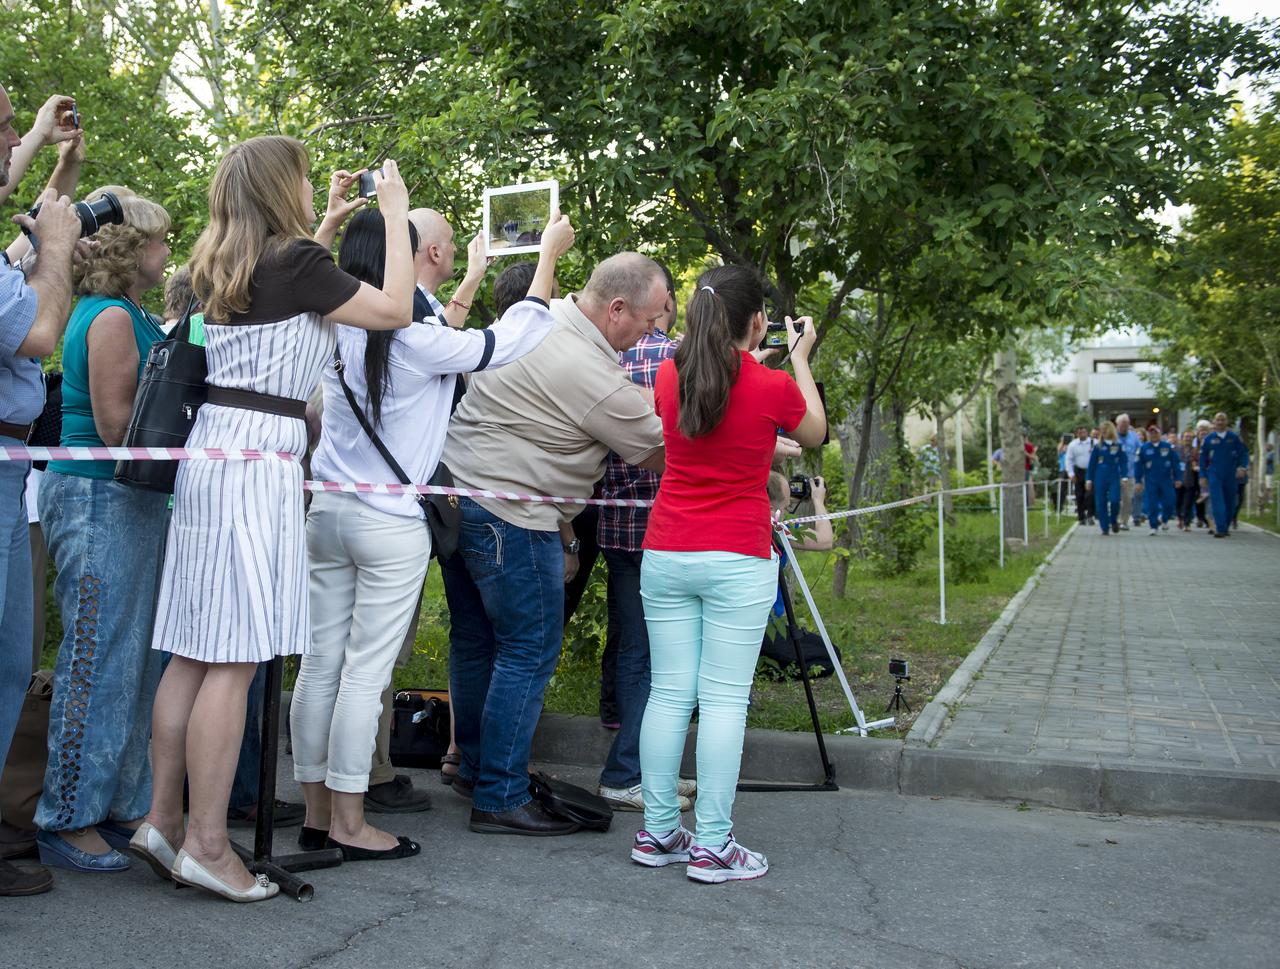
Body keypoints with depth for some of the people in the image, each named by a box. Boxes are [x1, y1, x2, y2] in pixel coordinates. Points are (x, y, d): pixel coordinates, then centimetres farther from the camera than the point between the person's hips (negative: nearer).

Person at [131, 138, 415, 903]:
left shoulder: (228, 264, 17)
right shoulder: (295, 260, -8)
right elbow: (395, 309, -7)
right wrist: (395, 214, 3)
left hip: (212, 451, 9)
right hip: (260, 458, -9)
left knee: (196, 651, 11)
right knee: (237, 659, -6)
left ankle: (163, 820, 17)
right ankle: (207, 843, -1)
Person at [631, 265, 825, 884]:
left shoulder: (669, 376, 4)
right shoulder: (773, 387, -8)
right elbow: (814, 434, 13)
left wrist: (745, 361, 33)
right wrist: (800, 360, 22)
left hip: (665, 556, 4)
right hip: (738, 562, -4)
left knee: (668, 693, 9)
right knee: (724, 699, 0)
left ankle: (658, 833, 16)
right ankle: (712, 846, 4)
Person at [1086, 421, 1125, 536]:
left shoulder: (1118, 446, 2)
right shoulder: (1098, 446, 4)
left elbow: (1123, 462, 3)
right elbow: (1092, 463, 6)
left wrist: (1123, 477, -5)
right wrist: (1089, 479, 3)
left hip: (1114, 478, -1)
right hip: (1100, 478, 1)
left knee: (1114, 500, -14)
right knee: (1101, 504, 0)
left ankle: (1114, 521, 14)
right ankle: (1105, 529, 10)